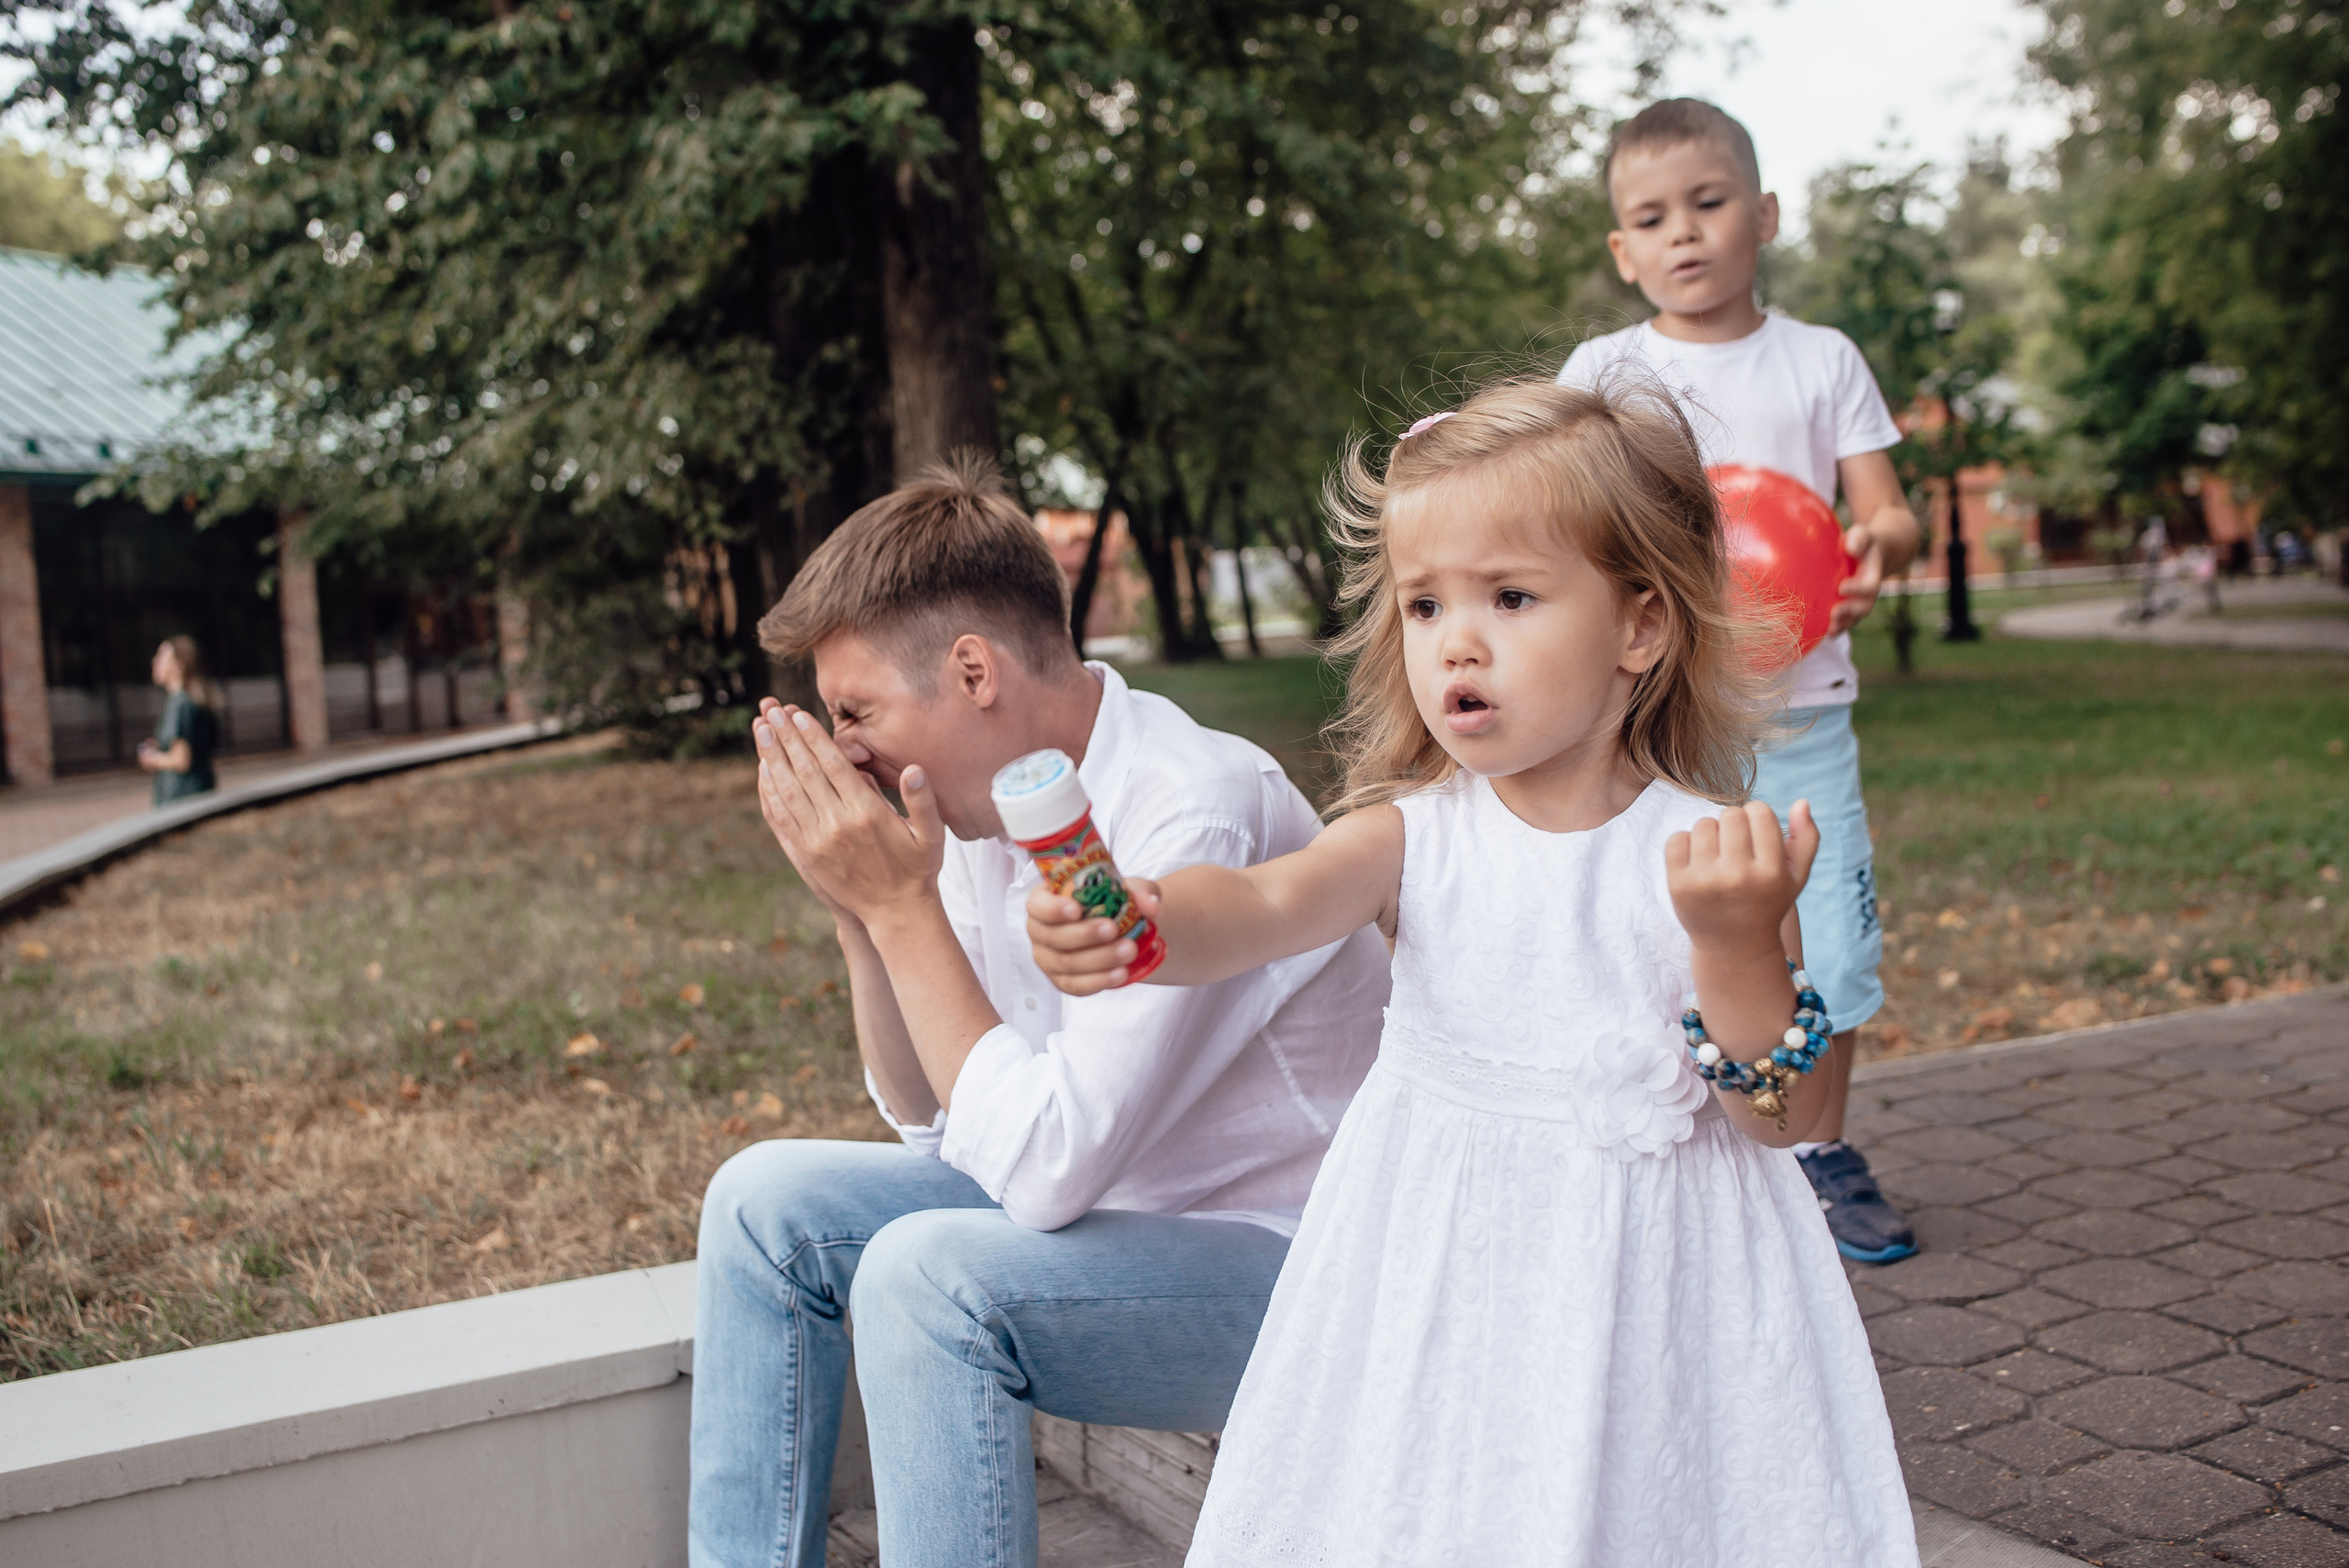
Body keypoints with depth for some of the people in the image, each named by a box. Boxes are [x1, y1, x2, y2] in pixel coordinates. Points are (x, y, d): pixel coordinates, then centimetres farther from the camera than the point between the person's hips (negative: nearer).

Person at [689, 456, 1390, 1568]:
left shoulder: (1193, 817, -26)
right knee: (770, 1200, 2)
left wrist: (904, 905, -24)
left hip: (1291, 1262, -8)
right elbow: (937, 1126, 6)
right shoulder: (995, 805, -1)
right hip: (1109, 1200, 9)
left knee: (928, 1272, -29)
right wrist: (860, 917, -8)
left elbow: (1043, 1165, -29)